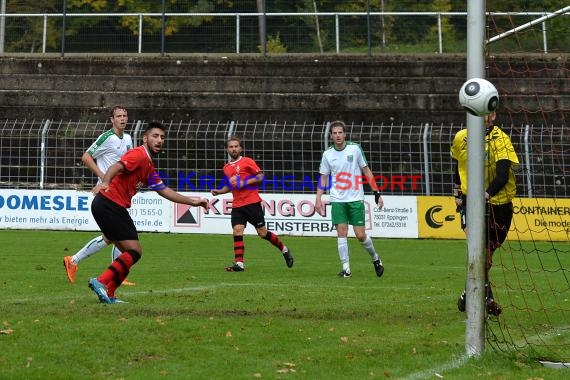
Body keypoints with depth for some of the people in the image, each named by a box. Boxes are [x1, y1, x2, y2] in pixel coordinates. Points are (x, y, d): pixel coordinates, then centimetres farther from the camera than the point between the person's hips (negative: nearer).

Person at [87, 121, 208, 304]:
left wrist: (192, 201, 28)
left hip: (110, 207, 10)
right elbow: (116, 167, -26)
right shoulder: (139, 155, -9)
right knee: (134, 252, -11)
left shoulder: (149, 168, 22)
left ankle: (108, 294, 8)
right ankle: (101, 282, -18)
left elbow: (164, 191, 29)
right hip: (110, 204, -10)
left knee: (130, 253, 12)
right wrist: (105, 182, -46)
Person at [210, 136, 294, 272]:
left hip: (252, 203, -5)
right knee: (237, 231, -12)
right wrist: (219, 191, 11)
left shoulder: (247, 161, -2)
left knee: (262, 233, -1)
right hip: (237, 206, 5)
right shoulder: (226, 167, 16)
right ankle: (239, 263, -13)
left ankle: (284, 249, 21)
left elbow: (260, 177, -7)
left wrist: (243, 183, -15)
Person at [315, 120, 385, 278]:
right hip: (337, 200, 2)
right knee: (341, 232, -8)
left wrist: (377, 193, -1)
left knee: (360, 235, -3)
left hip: (356, 199, -2)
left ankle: (375, 258, 24)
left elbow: (366, 171, 4)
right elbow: (323, 178, 10)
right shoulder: (327, 154, 3)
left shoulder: (355, 148, -3)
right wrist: (318, 199, 2)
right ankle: (346, 268, -3)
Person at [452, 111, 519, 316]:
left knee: (487, 252, 11)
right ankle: (486, 295, -22)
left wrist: (485, 195, -41)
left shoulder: (501, 140, -16)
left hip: (498, 202, -1)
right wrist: (457, 193, 23)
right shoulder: (461, 138, -1)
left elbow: (502, 177, -27)